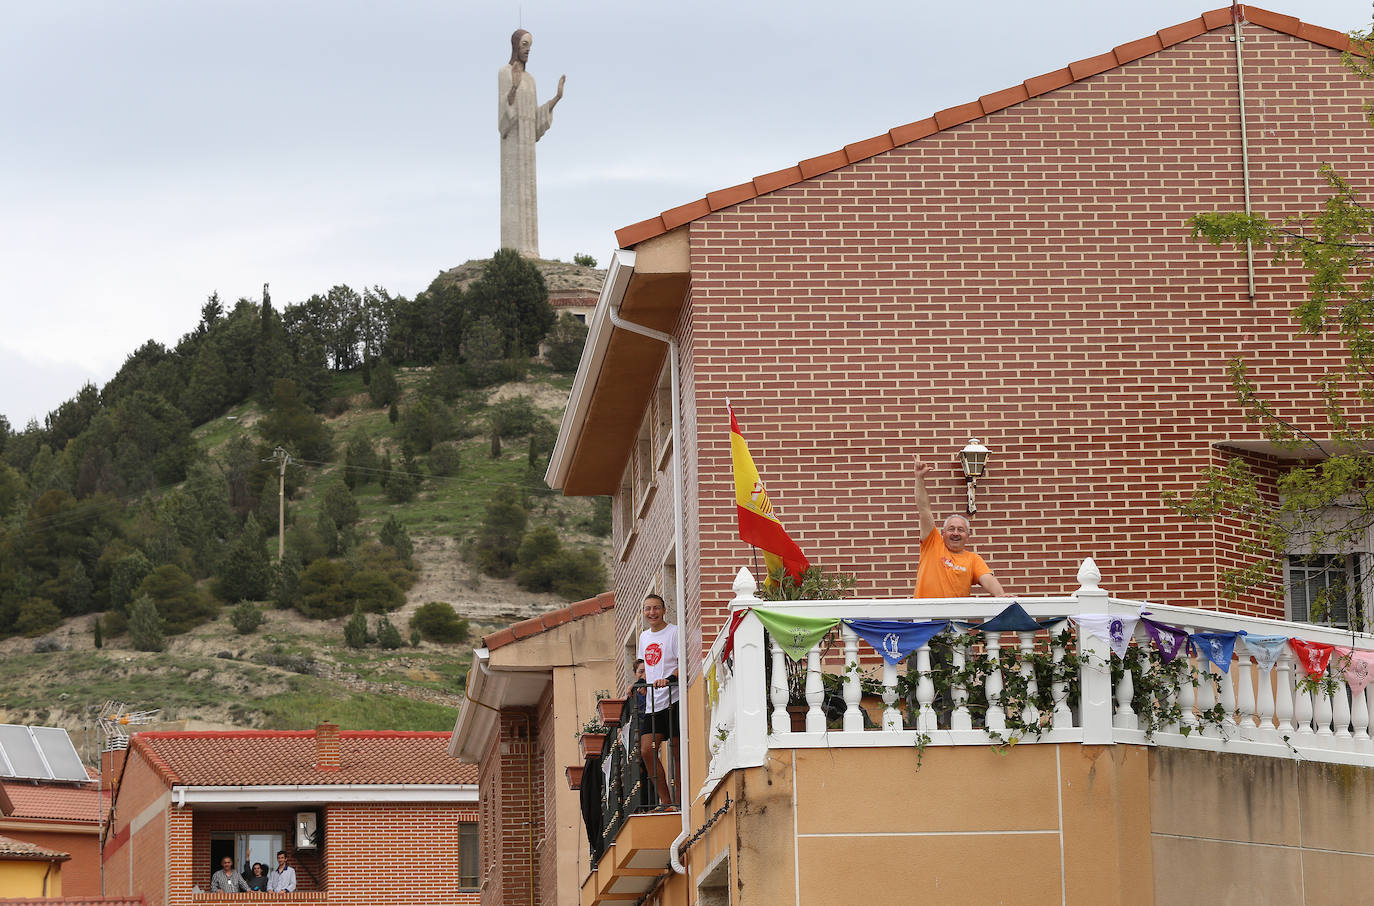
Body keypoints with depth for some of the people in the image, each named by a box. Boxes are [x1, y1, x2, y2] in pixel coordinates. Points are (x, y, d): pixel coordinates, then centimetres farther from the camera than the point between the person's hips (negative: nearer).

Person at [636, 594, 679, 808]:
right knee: (647, 751, -5)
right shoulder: (644, 636, 18)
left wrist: (669, 678, -25)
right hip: (653, 703, 7)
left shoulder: (675, 632, -3)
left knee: (677, 752, -5)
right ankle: (666, 802, 1)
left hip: (673, 700, -7)